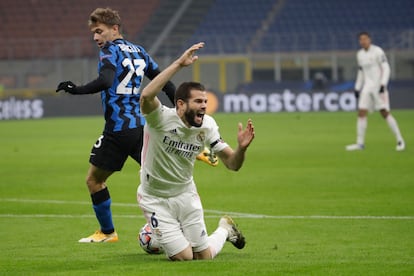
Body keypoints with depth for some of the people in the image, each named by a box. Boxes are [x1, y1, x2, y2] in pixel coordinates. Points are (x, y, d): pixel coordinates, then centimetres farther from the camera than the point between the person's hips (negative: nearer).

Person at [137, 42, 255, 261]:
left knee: (204, 257, 7)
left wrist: (241, 148, -27)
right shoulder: (161, 118, -25)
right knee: (183, 257, -7)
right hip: (156, 200, -4)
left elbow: (232, 164, -4)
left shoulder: (207, 125, -9)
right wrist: (178, 64, -49)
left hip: (186, 195, 4)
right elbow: (146, 96, -48)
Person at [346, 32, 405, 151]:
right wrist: (357, 88, 17)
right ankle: (360, 143, 1)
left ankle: (400, 140, -1)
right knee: (361, 113, -3)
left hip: (379, 86, -6)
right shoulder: (360, 54, 12)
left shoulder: (377, 51, -8)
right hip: (367, 87, 6)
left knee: (385, 113, -10)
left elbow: (386, 68, -11)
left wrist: (383, 84, -21)